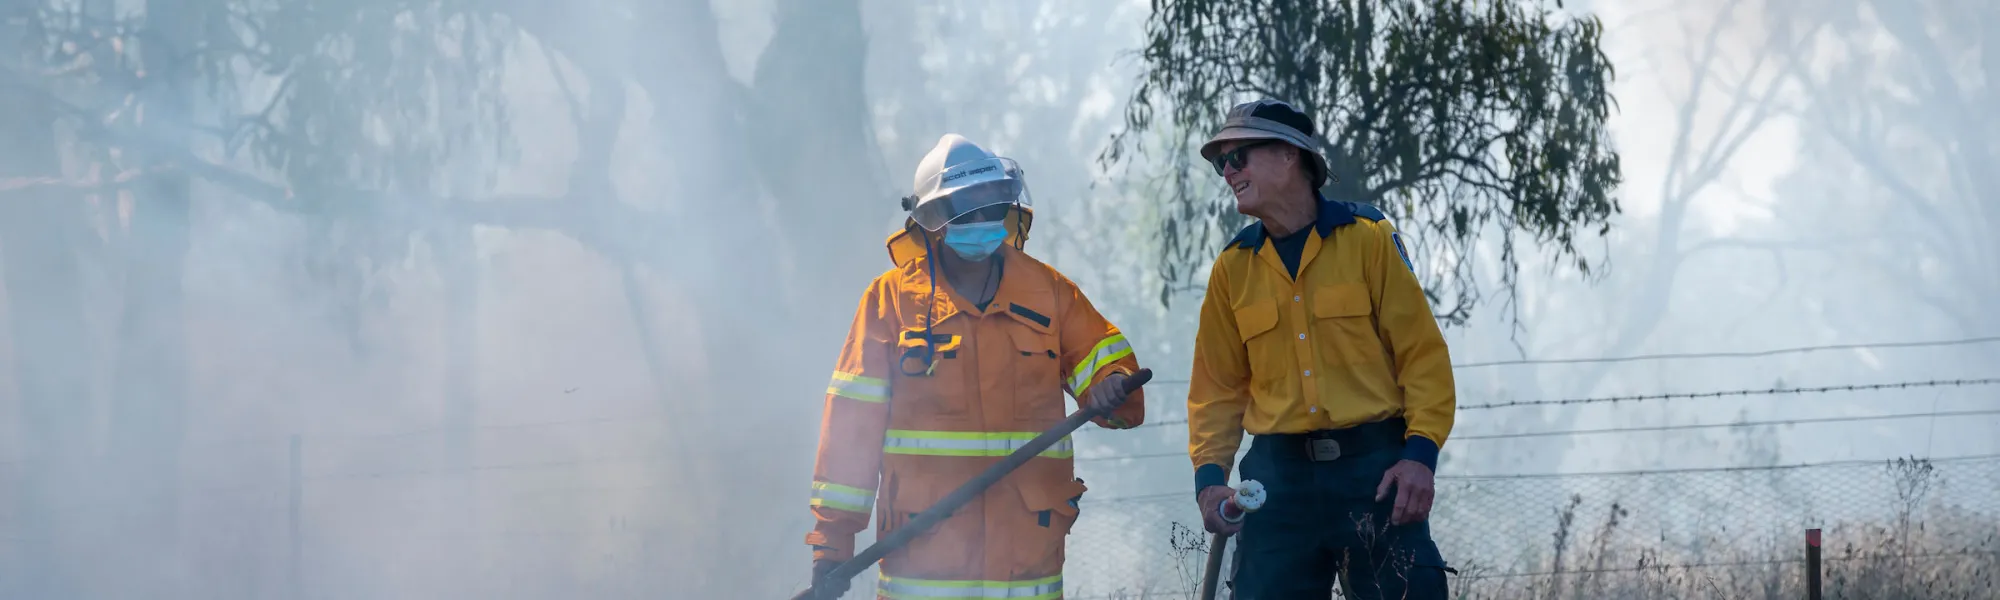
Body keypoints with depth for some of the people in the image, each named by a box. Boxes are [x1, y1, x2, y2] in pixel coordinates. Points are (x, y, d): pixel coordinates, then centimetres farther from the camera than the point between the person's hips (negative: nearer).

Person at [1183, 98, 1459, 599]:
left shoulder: (1367, 239, 0)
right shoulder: (1232, 269, 10)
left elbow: (1423, 355, -2)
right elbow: (1217, 389, 14)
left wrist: (1421, 452, -13)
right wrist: (1209, 474, 0)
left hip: (1374, 468, -3)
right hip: (1280, 477, 3)